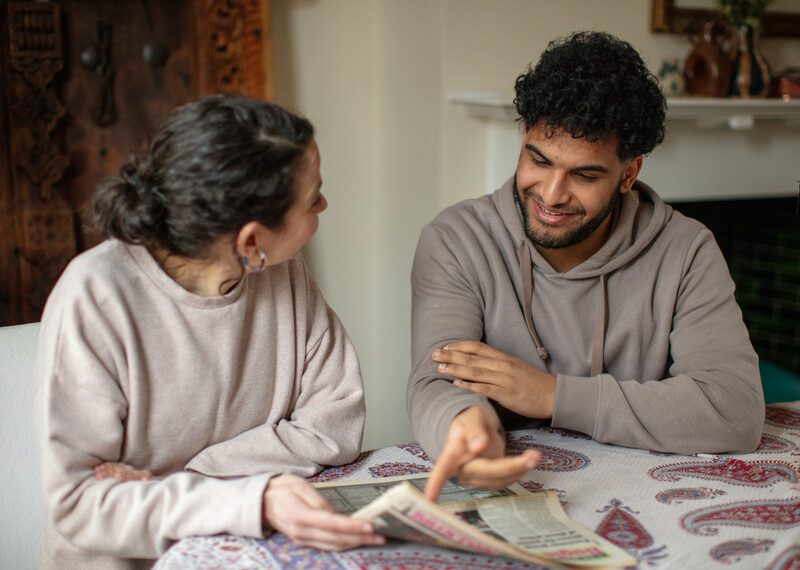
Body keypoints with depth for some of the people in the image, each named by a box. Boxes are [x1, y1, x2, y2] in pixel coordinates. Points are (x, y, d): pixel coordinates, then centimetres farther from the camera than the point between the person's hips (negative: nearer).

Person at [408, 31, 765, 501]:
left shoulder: (685, 253, -5)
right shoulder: (455, 242, -6)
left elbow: (738, 412, -14)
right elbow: (436, 384, -16)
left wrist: (554, 395, -18)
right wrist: (464, 424, -41)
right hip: (507, 496, 0)